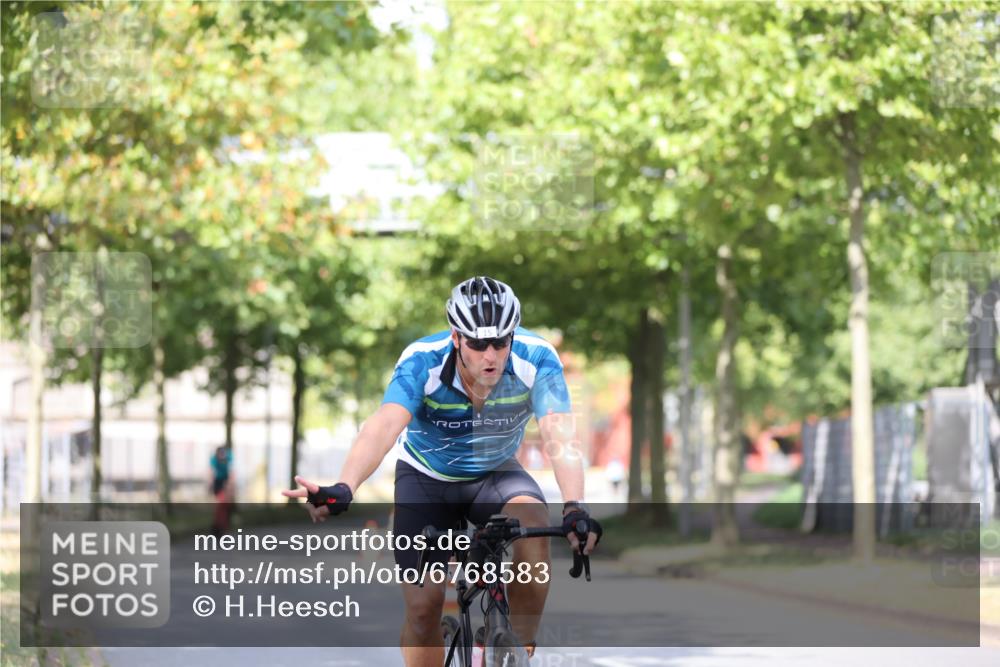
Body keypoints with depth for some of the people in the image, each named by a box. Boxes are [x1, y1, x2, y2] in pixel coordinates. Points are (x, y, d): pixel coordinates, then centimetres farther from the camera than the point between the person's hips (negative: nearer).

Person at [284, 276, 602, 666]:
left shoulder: (537, 360, -28)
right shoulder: (422, 362, -31)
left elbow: (559, 437, -39)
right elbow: (383, 427, -45)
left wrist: (575, 508, -57)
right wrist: (343, 489, -63)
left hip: (495, 473, 0)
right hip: (427, 477, 0)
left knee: (533, 523, -32)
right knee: (423, 605, -8)